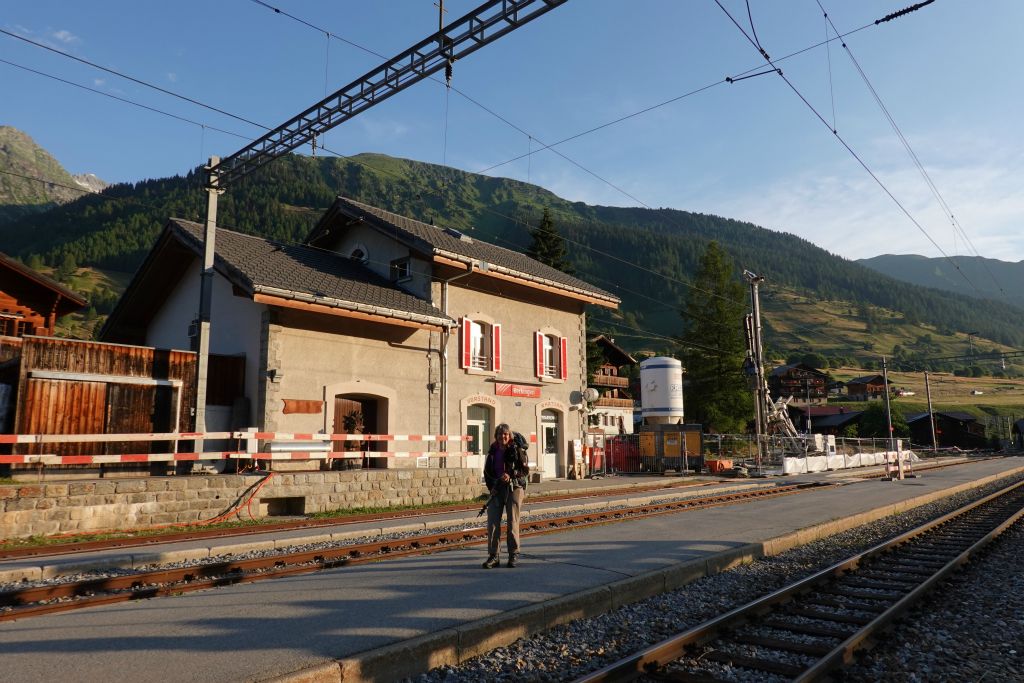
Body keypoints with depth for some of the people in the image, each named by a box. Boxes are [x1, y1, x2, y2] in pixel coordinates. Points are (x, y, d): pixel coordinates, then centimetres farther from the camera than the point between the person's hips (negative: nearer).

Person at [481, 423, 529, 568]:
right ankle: (493, 556, 5)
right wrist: (491, 487, 2)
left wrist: (511, 475, -21)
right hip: (497, 489, 4)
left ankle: (514, 555, 12)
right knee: (492, 522, -2)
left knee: (512, 522, -1)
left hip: (514, 488, -4)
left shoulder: (517, 449, -3)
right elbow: (487, 471, 16)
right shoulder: (493, 450, 9)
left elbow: (525, 470, -5)